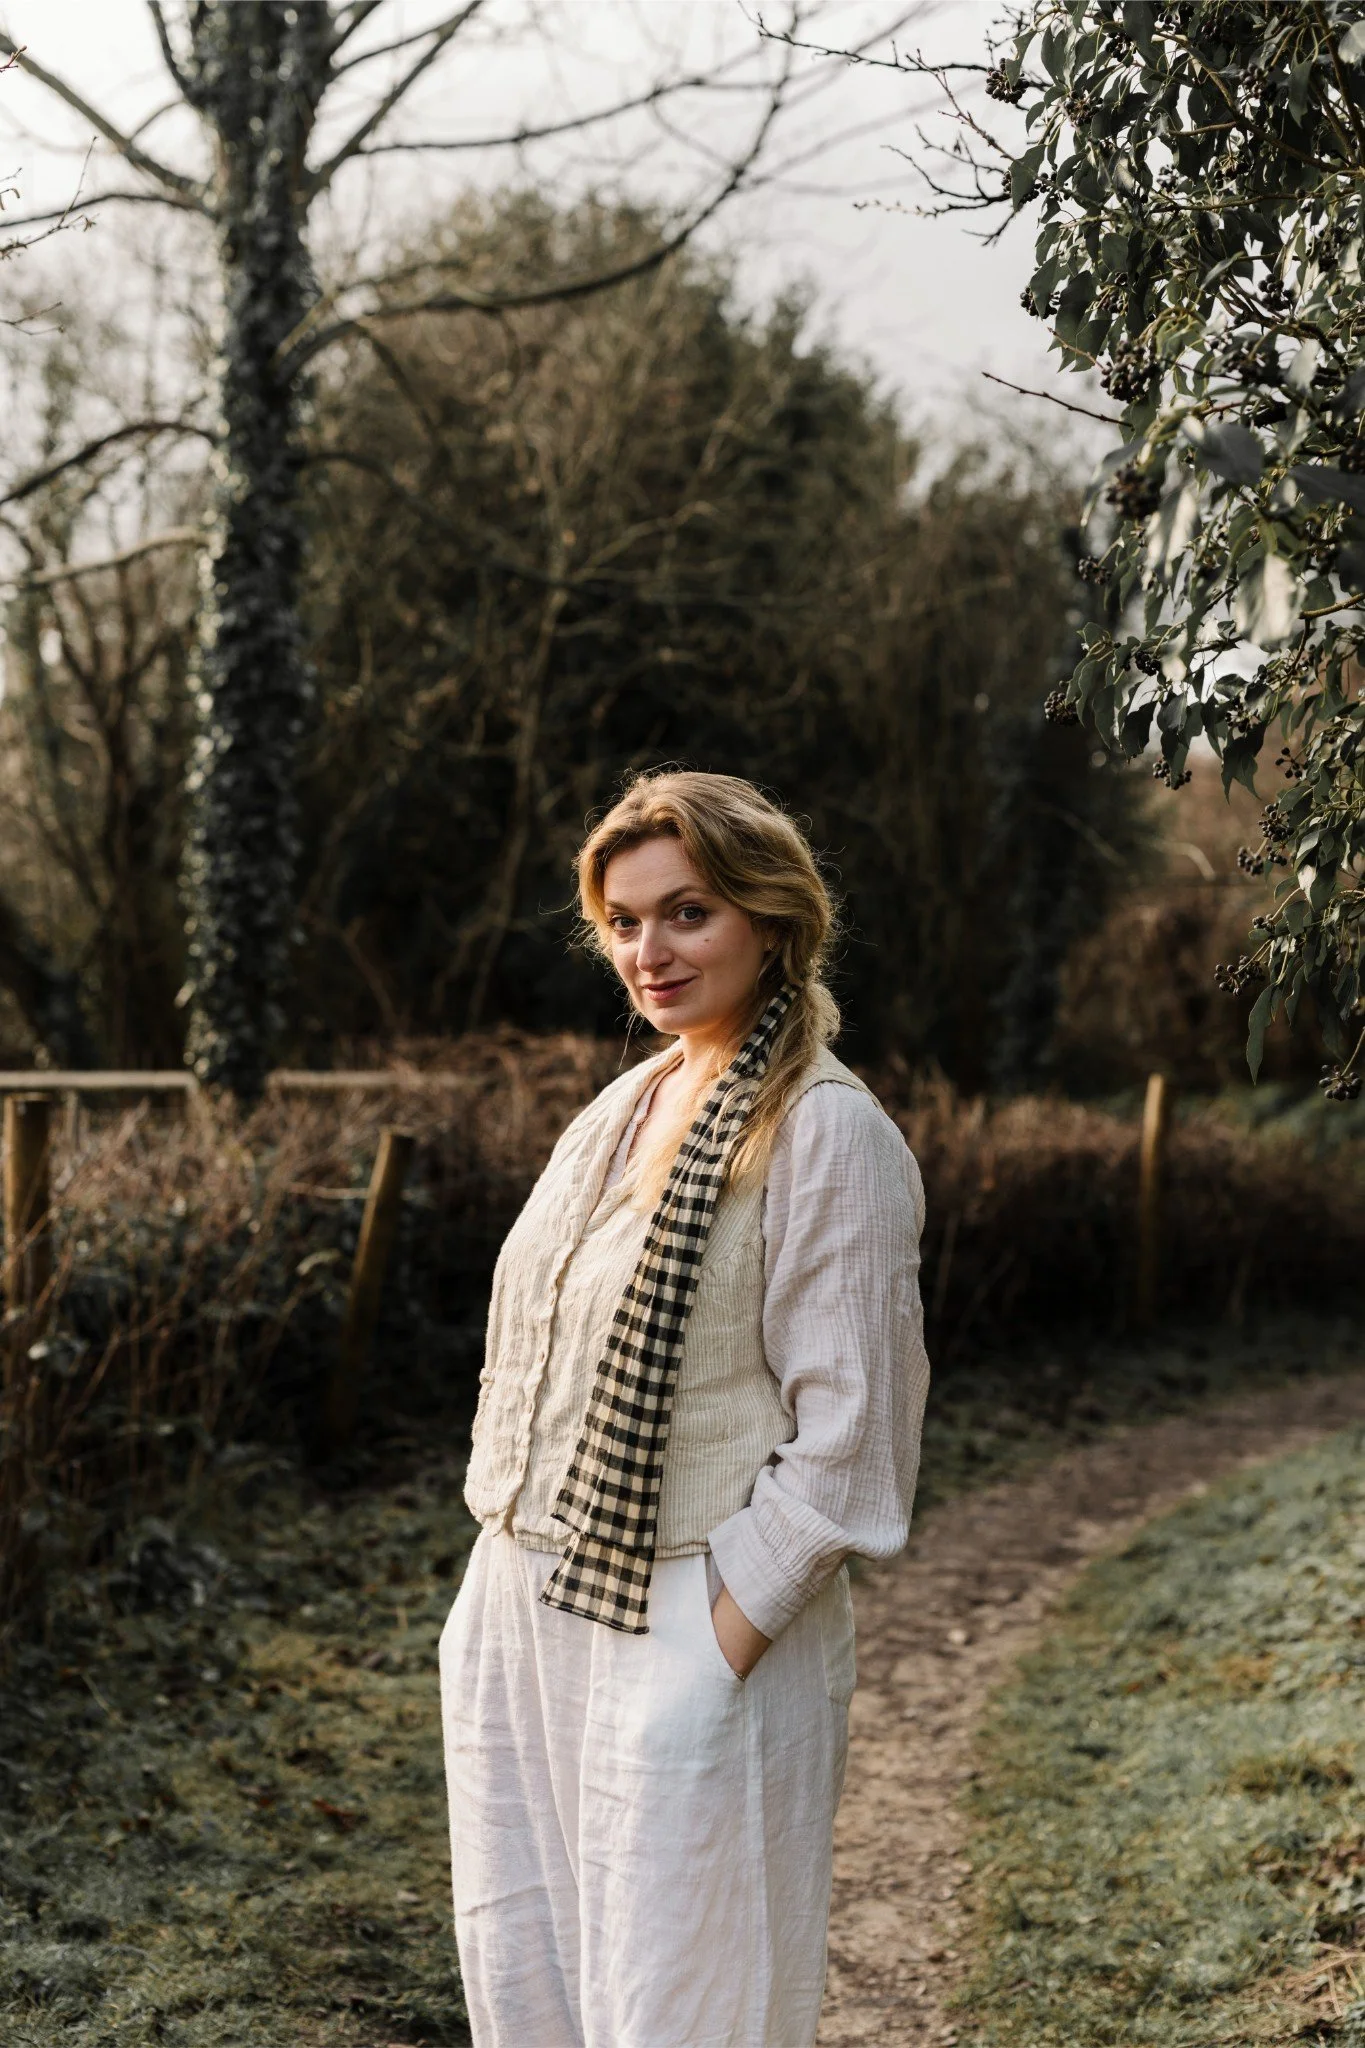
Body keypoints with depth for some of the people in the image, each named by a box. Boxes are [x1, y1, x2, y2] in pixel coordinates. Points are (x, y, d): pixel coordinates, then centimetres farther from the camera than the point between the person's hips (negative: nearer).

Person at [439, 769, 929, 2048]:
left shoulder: (828, 1136, -13)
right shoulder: (622, 1109, 11)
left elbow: (847, 1440, -15)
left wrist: (717, 1650, -18)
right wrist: (497, 1602, 10)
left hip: (687, 1638, -8)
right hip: (522, 1609, 8)